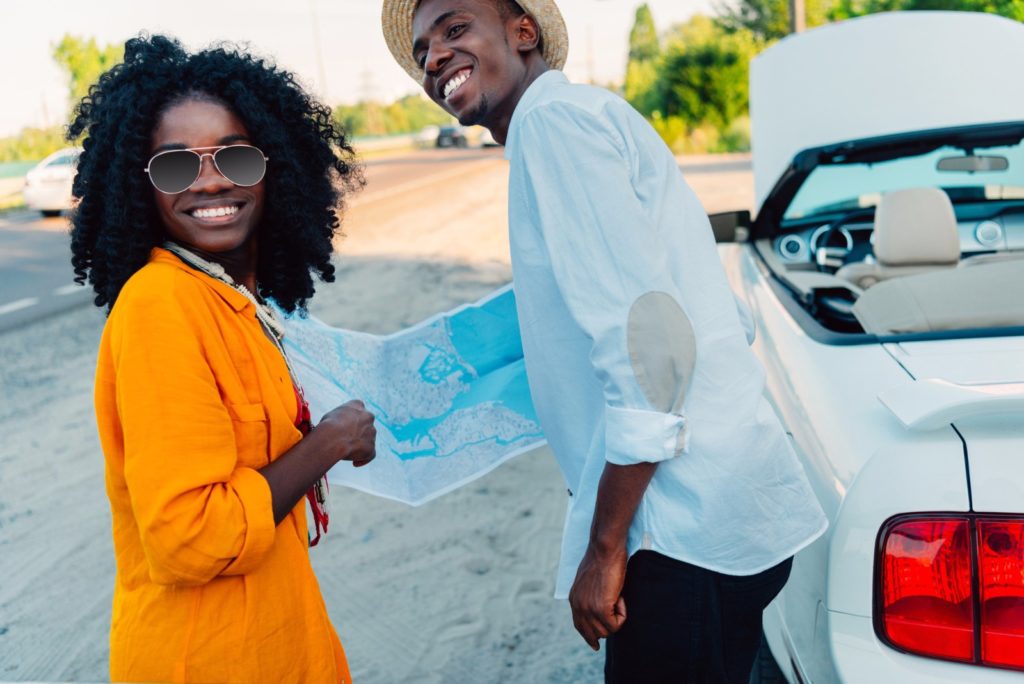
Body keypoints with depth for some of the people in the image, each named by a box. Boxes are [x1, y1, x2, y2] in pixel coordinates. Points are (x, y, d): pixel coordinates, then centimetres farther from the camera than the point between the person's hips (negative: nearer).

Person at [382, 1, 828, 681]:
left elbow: (647, 334, -21)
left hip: (690, 531, -10)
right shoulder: (593, 118, 20)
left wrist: (606, 545, -16)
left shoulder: (555, 117, -11)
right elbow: (728, 319, 21)